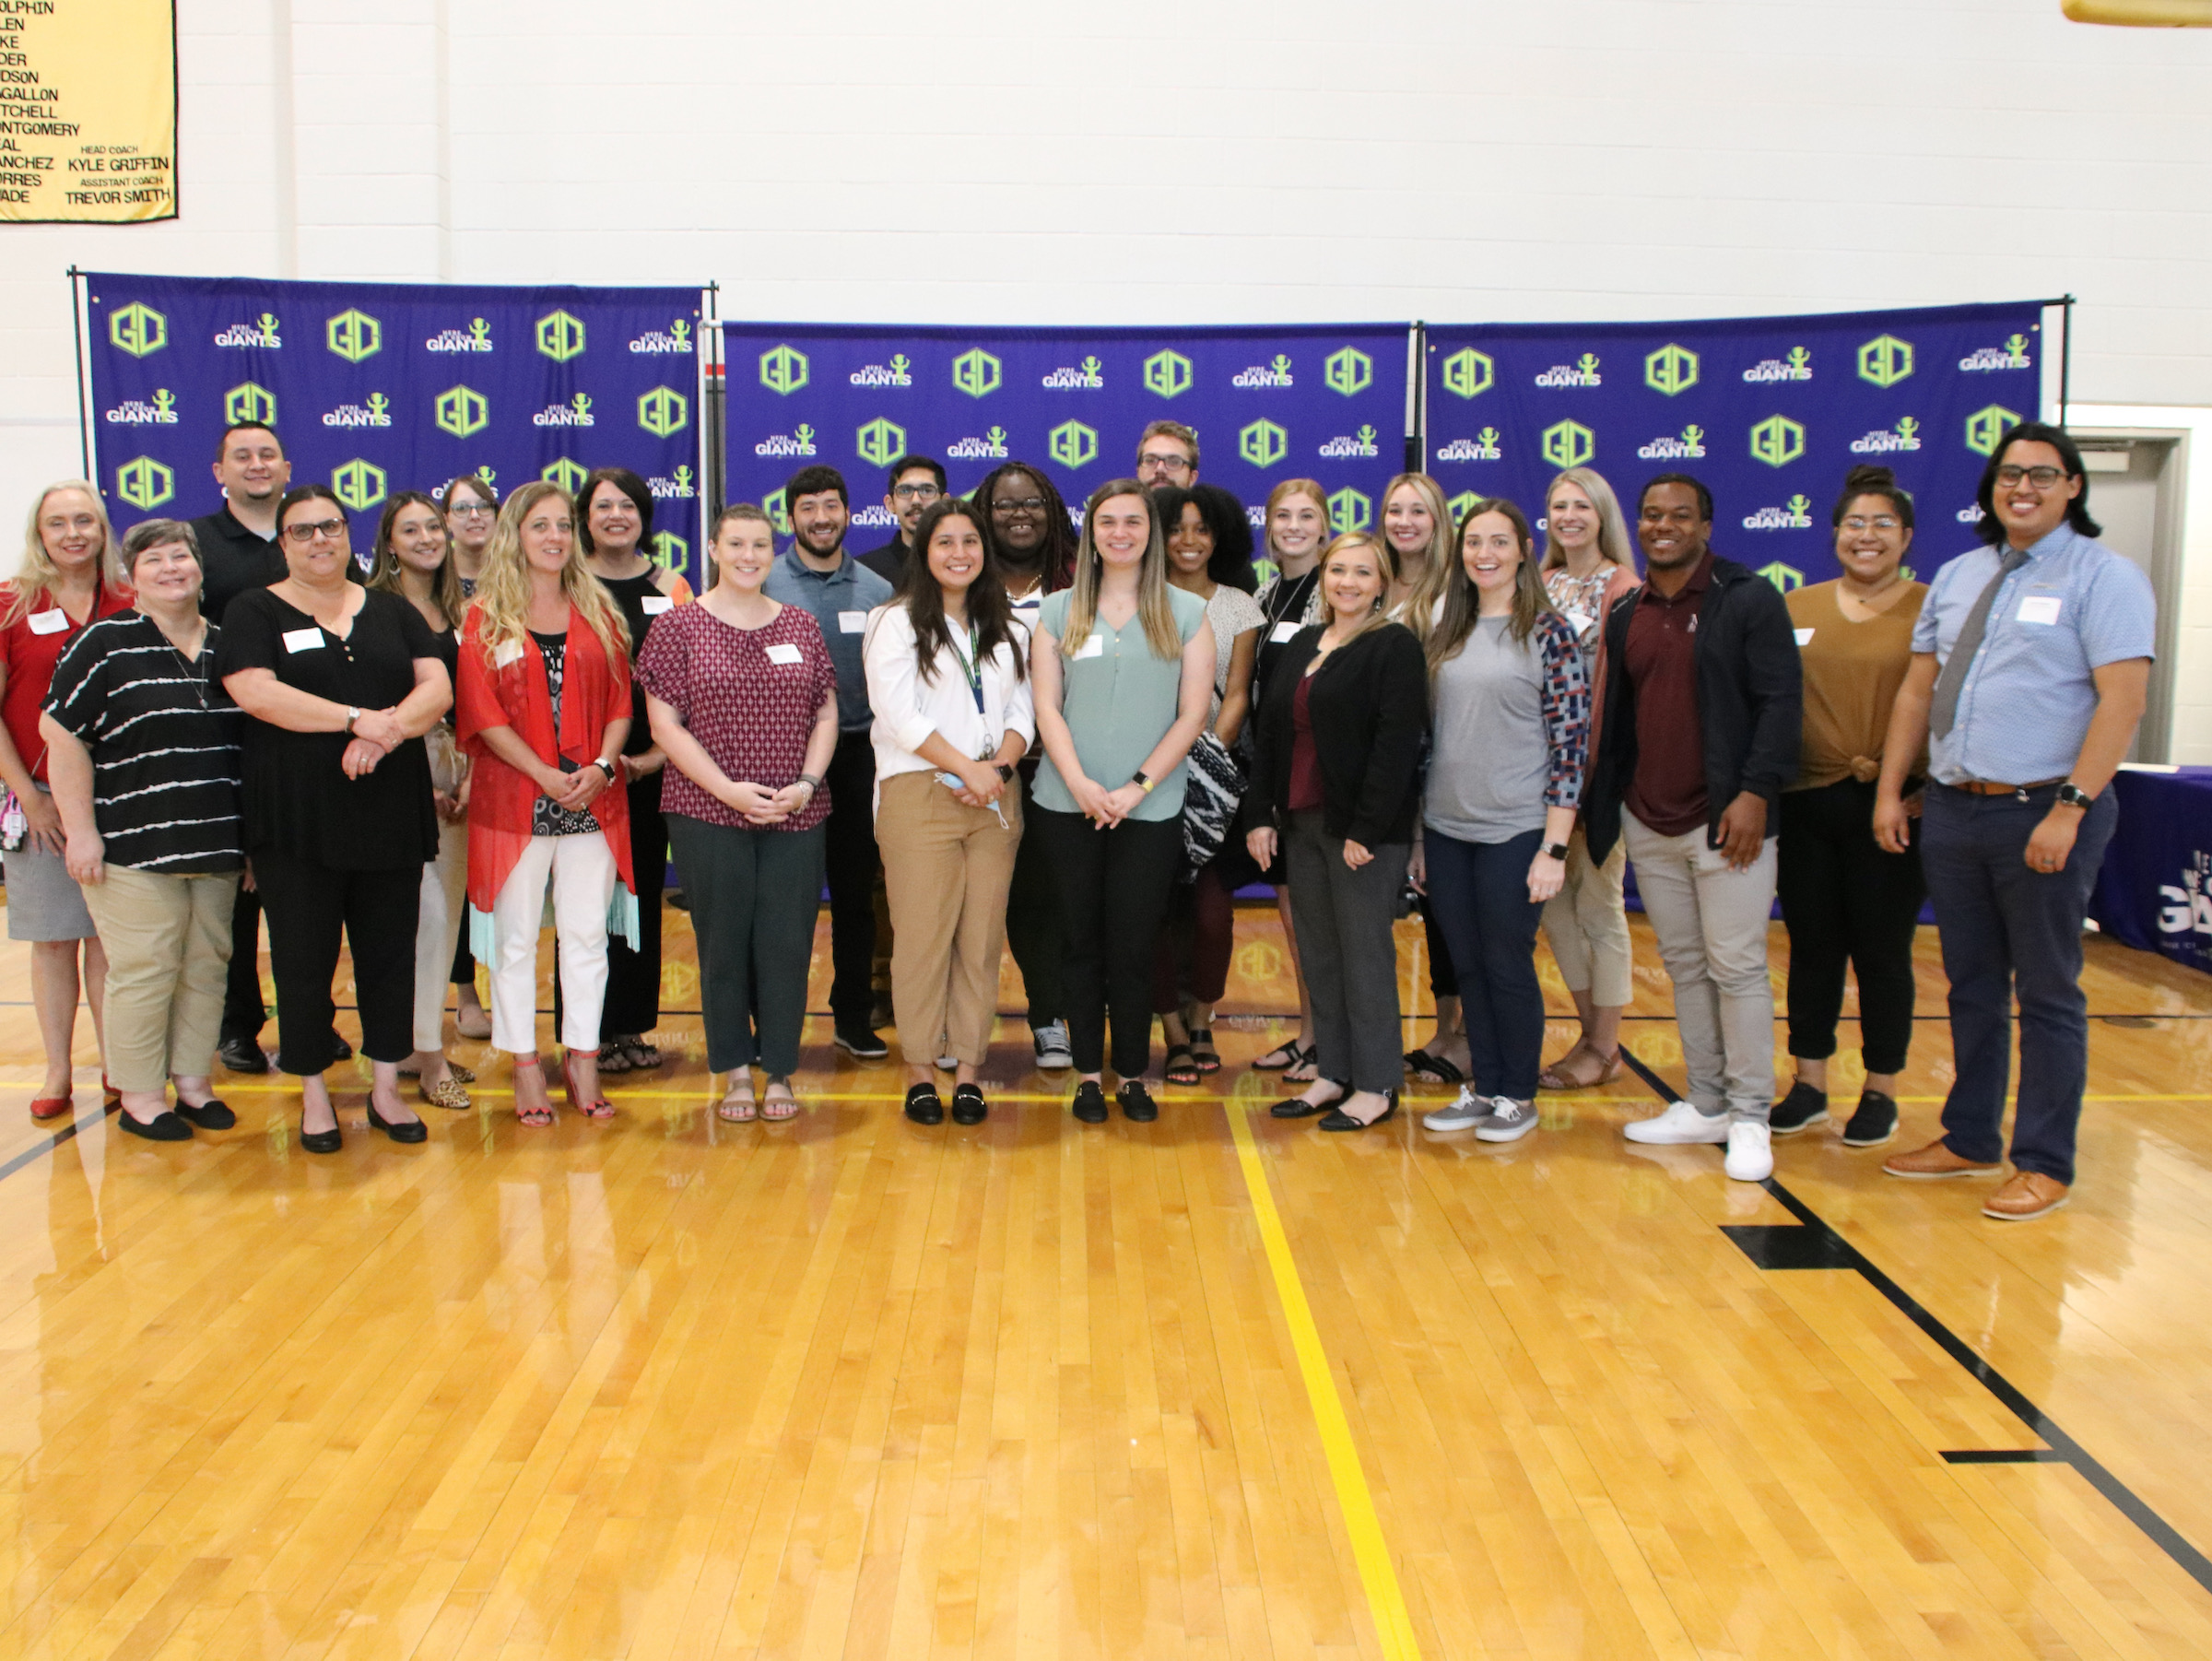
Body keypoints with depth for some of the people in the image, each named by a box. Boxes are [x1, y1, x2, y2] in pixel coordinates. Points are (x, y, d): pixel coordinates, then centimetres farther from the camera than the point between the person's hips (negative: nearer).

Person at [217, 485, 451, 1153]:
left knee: (391, 954, 7)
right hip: (295, 821, -2)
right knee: (303, 960, 4)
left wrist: (387, 730, -18)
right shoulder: (255, 612, 4)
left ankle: (386, 1088, 19)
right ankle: (313, 1094, 17)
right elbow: (254, 691, -12)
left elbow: (437, 688, 2)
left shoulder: (393, 611, 13)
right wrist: (359, 717, -18)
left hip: (390, 815, 3)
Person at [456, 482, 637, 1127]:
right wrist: (547, 776, -13)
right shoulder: (486, 616, 3)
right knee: (516, 937, 3)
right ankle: (525, 1068, 12)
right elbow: (482, 712, -5)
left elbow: (621, 700, 7)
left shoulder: (598, 610, 11)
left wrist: (601, 766, -10)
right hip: (514, 800, -2)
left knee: (586, 935, 5)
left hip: (593, 800, 2)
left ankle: (582, 1063, 15)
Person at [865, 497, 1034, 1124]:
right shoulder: (897, 622, 3)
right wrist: (967, 767, -13)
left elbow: (1022, 714, 12)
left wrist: (999, 766, -8)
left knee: (982, 936, 3)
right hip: (918, 794, -4)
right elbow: (898, 714, -8)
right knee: (922, 934, -4)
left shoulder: (1007, 630, 18)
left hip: (995, 799, 4)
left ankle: (969, 1067, 10)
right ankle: (919, 1069, 6)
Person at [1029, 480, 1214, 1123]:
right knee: (1081, 942, 7)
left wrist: (1136, 787, -9)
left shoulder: (1186, 613, 4)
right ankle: (1088, 1073, 17)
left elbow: (1192, 715, 0)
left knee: (1133, 946, 3)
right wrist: (1080, 784, -12)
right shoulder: (1059, 611, 7)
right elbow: (1046, 707, 2)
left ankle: (1133, 1074, 16)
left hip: (1151, 810, -1)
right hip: (1068, 806, 1)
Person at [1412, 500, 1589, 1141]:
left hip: (1514, 833, -5)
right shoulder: (1446, 635, 10)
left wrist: (1554, 848, -13)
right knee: (1467, 966, 11)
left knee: (1508, 966, 4)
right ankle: (1483, 1087, 24)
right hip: (1445, 830, 5)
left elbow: (1572, 744, -8)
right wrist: (1417, 836, 11)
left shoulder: (1549, 633, -6)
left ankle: (1518, 1097, 19)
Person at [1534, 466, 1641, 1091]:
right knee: (1554, 904, 10)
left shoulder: (1623, 589, -7)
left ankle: (1605, 1050, 14)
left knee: (1597, 904, 1)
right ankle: (1591, 1035, 24)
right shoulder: (1543, 586, 12)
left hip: (1602, 764, -6)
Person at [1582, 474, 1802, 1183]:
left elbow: (1780, 701, -10)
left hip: (1725, 819, -6)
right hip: (1648, 823, 6)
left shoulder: (1749, 599, -5)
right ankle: (1705, 1105, 22)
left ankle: (1750, 1117, 8)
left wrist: (1755, 793, -17)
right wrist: (1602, 803, 11)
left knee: (1736, 967, -2)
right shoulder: (1625, 616, 12)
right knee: (1683, 965, 12)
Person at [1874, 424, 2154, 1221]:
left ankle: (2044, 1165, 12)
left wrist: (2069, 808, -20)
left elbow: (2122, 700, -13)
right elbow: (1918, 690, 16)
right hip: (1951, 811, 6)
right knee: (1972, 987, 15)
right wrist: (1889, 791, 9)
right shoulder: (1957, 577, 14)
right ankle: (1969, 1140, 27)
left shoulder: (2102, 576, -5)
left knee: (2047, 992, 2)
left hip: (2042, 815, -6)